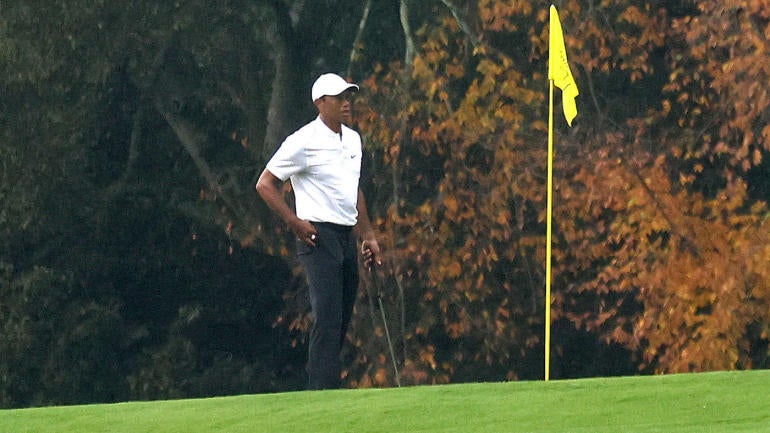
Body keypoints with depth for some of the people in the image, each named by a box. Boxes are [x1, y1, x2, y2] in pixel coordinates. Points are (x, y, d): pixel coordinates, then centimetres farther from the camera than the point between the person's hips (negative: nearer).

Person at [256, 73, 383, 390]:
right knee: (327, 318, -17)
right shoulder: (304, 142, -9)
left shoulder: (353, 140, 15)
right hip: (318, 237, -8)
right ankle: (323, 395, -22)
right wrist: (295, 223, -13)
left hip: (347, 237, 8)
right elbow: (265, 185, -7)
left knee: (342, 320, 8)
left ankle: (323, 385, 15)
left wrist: (368, 236, 22)